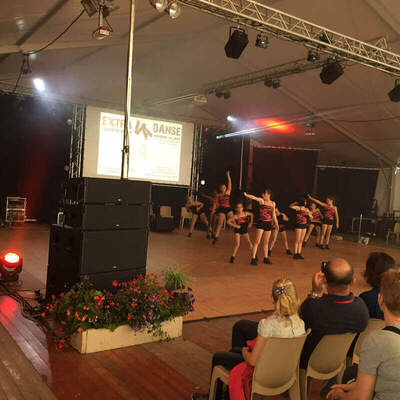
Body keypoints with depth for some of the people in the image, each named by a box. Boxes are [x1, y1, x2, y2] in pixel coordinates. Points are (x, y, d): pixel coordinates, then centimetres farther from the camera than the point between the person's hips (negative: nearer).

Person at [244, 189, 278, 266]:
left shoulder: (273, 203, 9)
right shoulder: (261, 200, -3)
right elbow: (254, 197, -23)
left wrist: (276, 224, 19)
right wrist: (246, 195, -41)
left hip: (268, 223, 4)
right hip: (261, 222, -4)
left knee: (266, 242, 12)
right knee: (257, 241, -7)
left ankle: (266, 258, 23)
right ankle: (253, 258, -5)